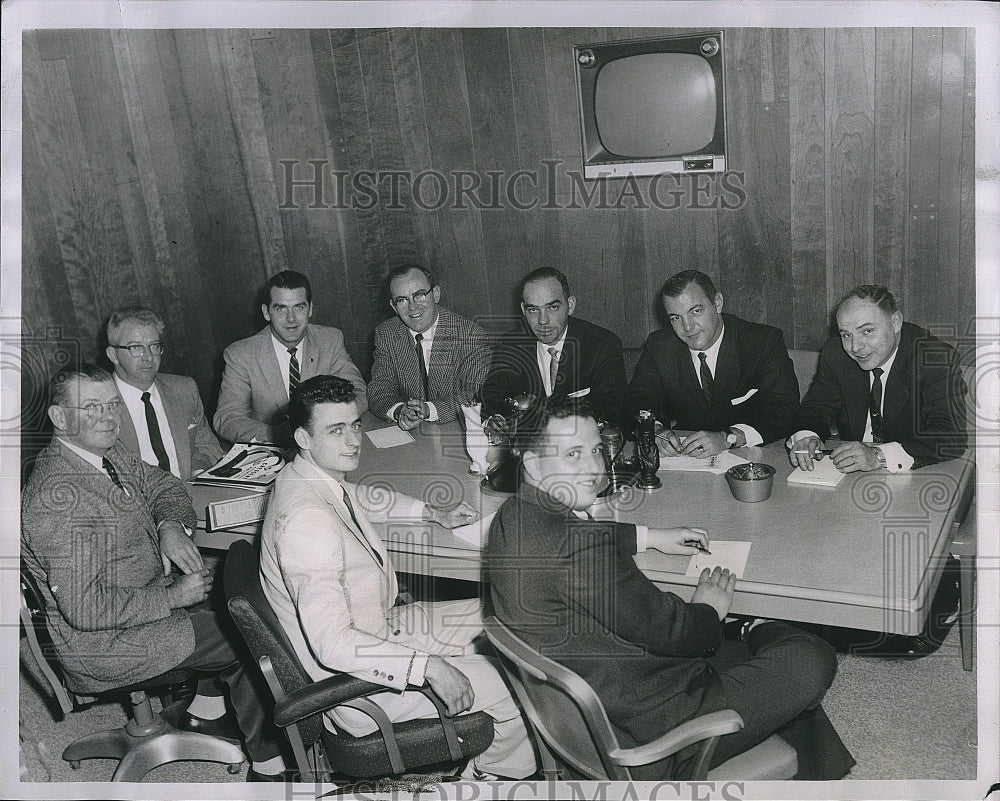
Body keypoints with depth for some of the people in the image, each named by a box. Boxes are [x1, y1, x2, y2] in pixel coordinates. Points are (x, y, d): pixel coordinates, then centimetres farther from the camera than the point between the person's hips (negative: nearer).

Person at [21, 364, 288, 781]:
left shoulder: (106, 451, -1)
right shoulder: (58, 497, -29)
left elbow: (162, 484, 15)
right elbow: (85, 608, -31)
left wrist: (171, 526, -7)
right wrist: (174, 596, -23)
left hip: (147, 595, 10)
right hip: (101, 642, -9)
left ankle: (204, 712, 22)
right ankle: (268, 765, 10)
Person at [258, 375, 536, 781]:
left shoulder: (320, 478, 0)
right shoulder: (307, 519, -32)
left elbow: (366, 497, 27)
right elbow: (333, 643, -35)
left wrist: (433, 513, 21)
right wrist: (429, 667, -34)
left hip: (378, 629, 10)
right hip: (354, 683, -10)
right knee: (510, 689, -8)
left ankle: (473, 766, 27)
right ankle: (493, 771, 24)